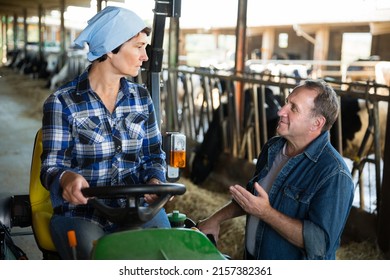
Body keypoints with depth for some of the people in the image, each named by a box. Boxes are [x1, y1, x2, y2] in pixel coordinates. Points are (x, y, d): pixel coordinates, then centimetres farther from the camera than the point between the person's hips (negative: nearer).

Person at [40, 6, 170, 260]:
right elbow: (51, 166, -6)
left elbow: (154, 154, 12)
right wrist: (67, 178, -31)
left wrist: (155, 181, -11)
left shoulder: (141, 97, 9)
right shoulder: (63, 103, -4)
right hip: (82, 214, -3)